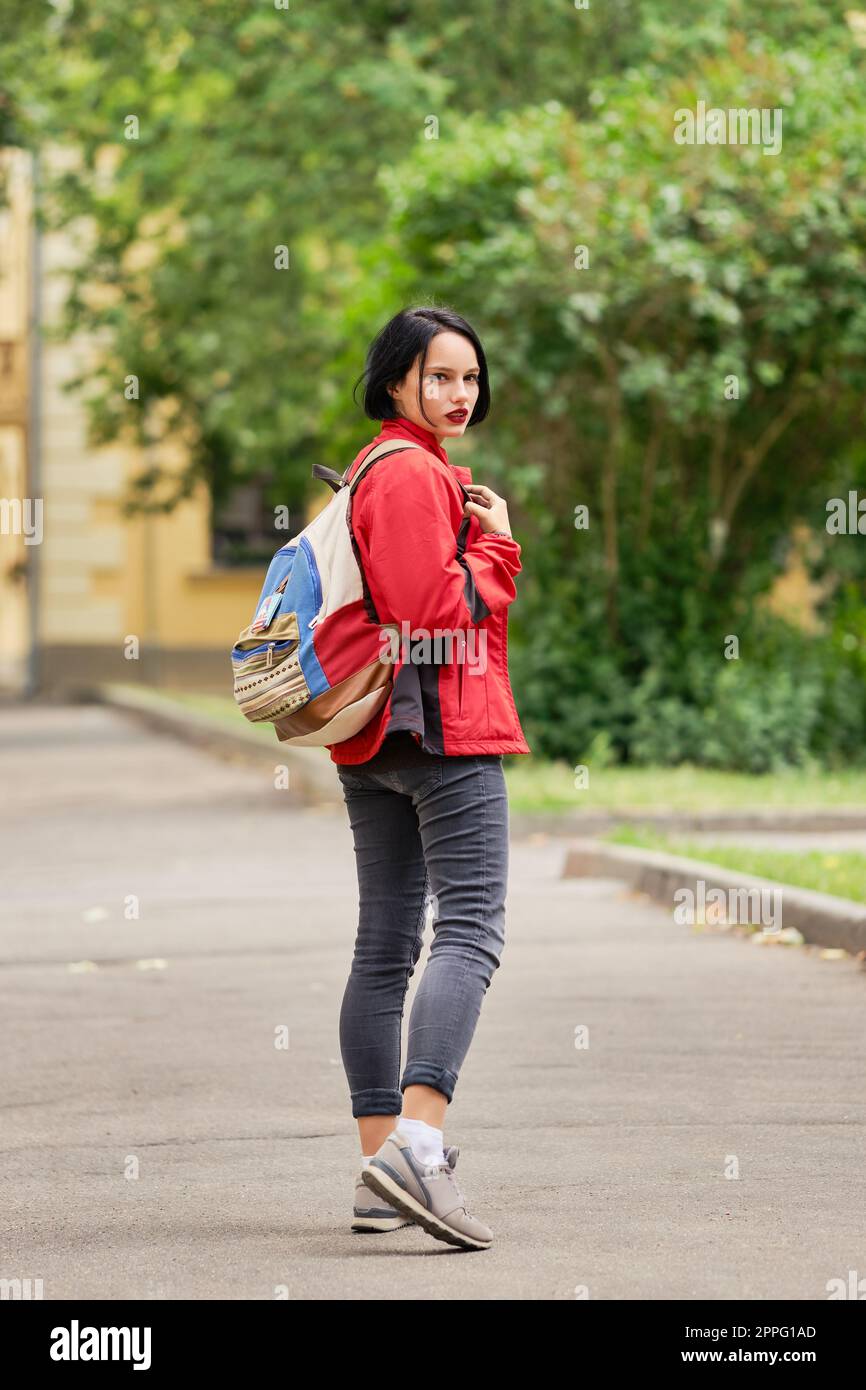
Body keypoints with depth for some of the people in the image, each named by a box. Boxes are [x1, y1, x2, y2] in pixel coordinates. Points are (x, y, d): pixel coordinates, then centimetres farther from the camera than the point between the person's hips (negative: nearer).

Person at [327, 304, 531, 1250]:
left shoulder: (373, 472, 21)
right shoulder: (413, 474, -11)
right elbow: (436, 610, -20)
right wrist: (496, 543, -5)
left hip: (372, 740, 11)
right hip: (445, 722, -10)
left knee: (386, 945, 8)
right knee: (470, 930, -16)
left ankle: (379, 1174, 9)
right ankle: (416, 1145, -29)